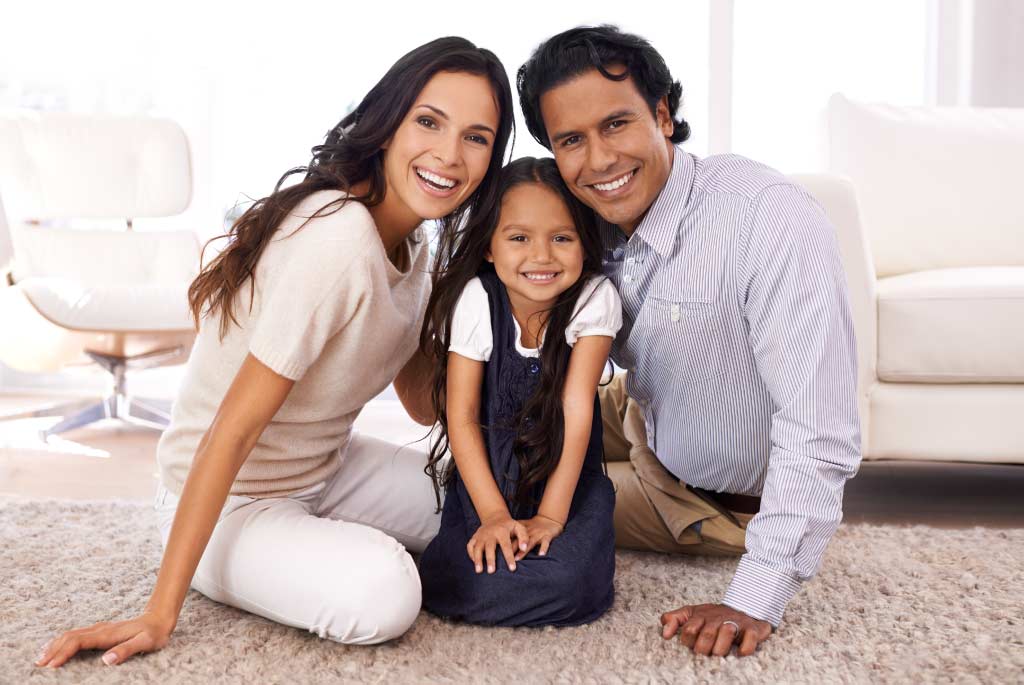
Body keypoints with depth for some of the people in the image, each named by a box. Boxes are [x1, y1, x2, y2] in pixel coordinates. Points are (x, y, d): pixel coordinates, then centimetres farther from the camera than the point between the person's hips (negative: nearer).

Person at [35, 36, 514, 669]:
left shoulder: (412, 243, -1)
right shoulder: (339, 234, -29)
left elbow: (425, 404, 4)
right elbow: (234, 427, -29)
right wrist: (160, 614, -27)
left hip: (324, 471, 8)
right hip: (227, 502, -8)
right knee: (381, 594, -32)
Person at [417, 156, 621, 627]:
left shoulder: (594, 298, -14)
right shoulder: (474, 300, -14)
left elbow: (577, 409, -16)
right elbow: (461, 416, -11)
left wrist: (552, 515, -20)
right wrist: (492, 513, -20)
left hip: (566, 474, 0)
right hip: (485, 473, 0)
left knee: (570, 582, -26)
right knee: (460, 584, -24)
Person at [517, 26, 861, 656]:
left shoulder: (772, 220, -36)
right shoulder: (597, 223, -13)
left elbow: (819, 434, -38)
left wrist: (755, 603, -36)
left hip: (727, 501, -6)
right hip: (645, 426, 6)